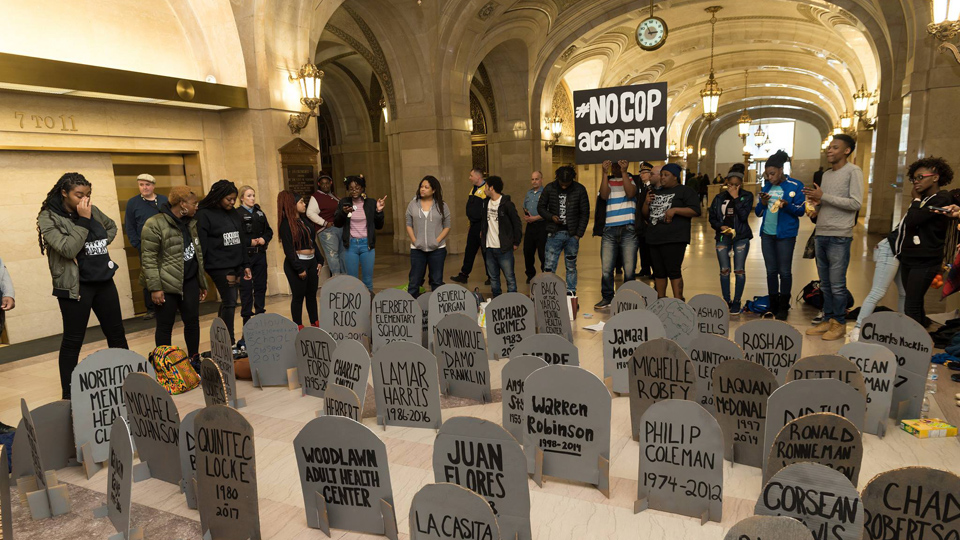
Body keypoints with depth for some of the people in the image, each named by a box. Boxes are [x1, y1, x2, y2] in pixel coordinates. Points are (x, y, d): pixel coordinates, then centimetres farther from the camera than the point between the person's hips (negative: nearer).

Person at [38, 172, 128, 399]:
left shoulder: (93, 211, 4)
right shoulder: (48, 217, -11)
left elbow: (112, 226, 24)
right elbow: (68, 249, -22)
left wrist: (102, 244, 8)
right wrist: (83, 221, -20)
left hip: (104, 280, 6)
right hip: (75, 286, -5)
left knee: (116, 333, 13)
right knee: (73, 341, 3)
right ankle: (69, 395, 15)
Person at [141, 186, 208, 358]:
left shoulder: (190, 223, 10)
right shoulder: (155, 224, -12)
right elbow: (148, 259, -14)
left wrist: (202, 283, 16)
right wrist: (154, 287, -17)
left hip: (190, 281, 6)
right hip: (166, 284, -6)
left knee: (193, 321, 9)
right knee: (165, 326, 4)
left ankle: (194, 360, 23)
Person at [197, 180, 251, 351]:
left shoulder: (234, 213, 12)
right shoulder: (205, 214, -8)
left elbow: (242, 241, 15)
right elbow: (202, 245, -12)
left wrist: (246, 265, 11)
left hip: (235, 265, 6)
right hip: (219, 266, -6)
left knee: (227, 302, 11)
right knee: (230, 302, -7)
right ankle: (229, 343, 2)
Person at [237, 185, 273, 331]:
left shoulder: (260, 213, 12)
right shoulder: (237, 214, -7)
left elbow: (269, 231, 14)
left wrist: (264, 239, -4)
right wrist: (250, 242, -17)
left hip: (260, 254, 6)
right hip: (245, 255, -6)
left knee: (261, 286, 11)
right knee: (246, 288, 0)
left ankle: (260, 315, 22)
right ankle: (246, 318, 8)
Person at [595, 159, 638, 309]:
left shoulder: (632, 180, 9)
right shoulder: (607, 181, 14)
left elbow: (630, 193, -11)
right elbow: (604, 195, -6)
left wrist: (624, 172, -13)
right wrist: (605, 173, -9)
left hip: (628, 229, -1)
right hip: (609, 230, 2)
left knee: (629, 269, 1)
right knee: (606, 268, 1)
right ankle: (607, 298, 13)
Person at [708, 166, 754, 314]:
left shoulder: (747, 196, -2)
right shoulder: (719, 197, 4)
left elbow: (744, 216, -15)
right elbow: (712, 218, 8)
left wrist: (736, 197, -15)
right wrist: (720, 226, -11)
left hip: (741, 237, -2)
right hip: (723, 237, 2)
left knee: (739, 270, -1)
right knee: (724, 270, 4)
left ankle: (737, 302, 9)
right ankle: (726, 301, 15)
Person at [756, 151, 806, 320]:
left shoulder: (795, 186, -5)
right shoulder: (767, 186, 9)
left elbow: (801, 210, -6)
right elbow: (758, 213, 10)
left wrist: (787, 205, -25)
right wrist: (762, 204, -11)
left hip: (785, 235, -4)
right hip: (767, 234, 5)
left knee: (785, 272, 1)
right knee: (771, 271, 9)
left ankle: (784, 307, 12)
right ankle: (773, 305, 19)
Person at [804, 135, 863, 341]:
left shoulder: (853, 172, -4)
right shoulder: (826, 174, 17)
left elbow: (856, 203, -14)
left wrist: (823, 196, -15)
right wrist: (816, 202, -1)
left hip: (839, 237, -7)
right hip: (821, 235, 7)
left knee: (837, 284, -3)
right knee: (825, 283, 11)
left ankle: (839, 324, 6)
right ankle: (828, 320, 19)